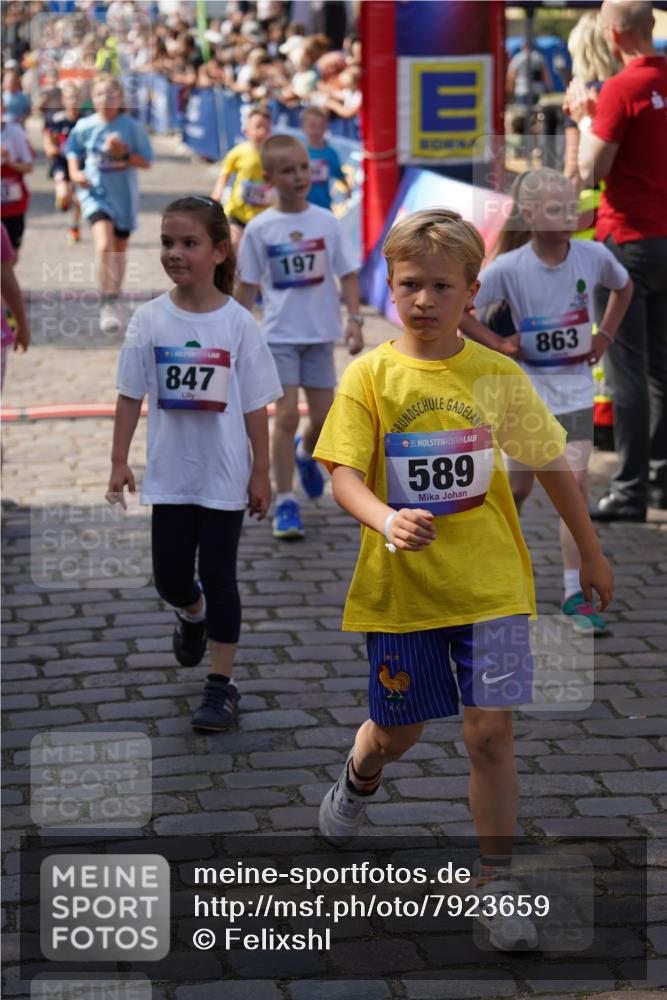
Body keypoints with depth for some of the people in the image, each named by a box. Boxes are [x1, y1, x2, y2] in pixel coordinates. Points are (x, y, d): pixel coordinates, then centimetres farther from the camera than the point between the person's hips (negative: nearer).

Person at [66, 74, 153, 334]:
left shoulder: (133, 128, -6)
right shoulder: (84, 127, -4)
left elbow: (146, 163, -3)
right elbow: (73, 151, 13)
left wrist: (124, 153, -20)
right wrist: (74, 172, -5)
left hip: (124, 196, 2)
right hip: (95, 193, -2)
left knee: (119, 249, 15)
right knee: (104, 244, -23)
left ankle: (113, 301, 35)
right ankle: (107, 304, -15)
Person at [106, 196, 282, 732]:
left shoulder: (238, 322, -9)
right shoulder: (150, 319, -4)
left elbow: (256, 406, -5)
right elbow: (131, 396, 1)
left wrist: (261, 473, -5)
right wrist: (119, 461, -3)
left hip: (225, 475, -2)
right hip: (169, 473, 2)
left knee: (219, 576, 3)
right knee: (170, 577, 10)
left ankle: (222, 684, 14)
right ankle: (193, 618, 46)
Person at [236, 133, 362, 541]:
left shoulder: (327, 222, -1)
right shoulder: (260, 229, -5)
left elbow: (347, 274, 3)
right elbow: (248, 285, 2)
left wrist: (355, 319, -8)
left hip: (321, 334, 2)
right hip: (280, 335, -2)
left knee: (324, 416, 8)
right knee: (287, 414, -10)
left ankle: (306, 454, 44)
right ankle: (285, 503, -3)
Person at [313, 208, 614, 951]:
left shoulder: (497, 375, -2)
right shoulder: (371, 375, -5)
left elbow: (550, 464, 9)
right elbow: (343, 474, -10)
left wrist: (590, 553, 14)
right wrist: (386, 521, -31)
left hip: (489, 583, 0)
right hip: (400, 585, 0)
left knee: (489, 730, -7)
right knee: (399, 731, 13)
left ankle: (495, 883, 6)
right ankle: (358, 780, 49)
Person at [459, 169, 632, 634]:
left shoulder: (595, 256, -9)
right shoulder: (509, 268, -16)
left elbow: (624, 287, 13)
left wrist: (604, 336, 5)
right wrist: (496, 344, -10)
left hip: (576, 387, 1)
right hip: (528, 387, -1)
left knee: (575, 484, -7)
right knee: (520, 488, 9)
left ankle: (577, 595, -5)